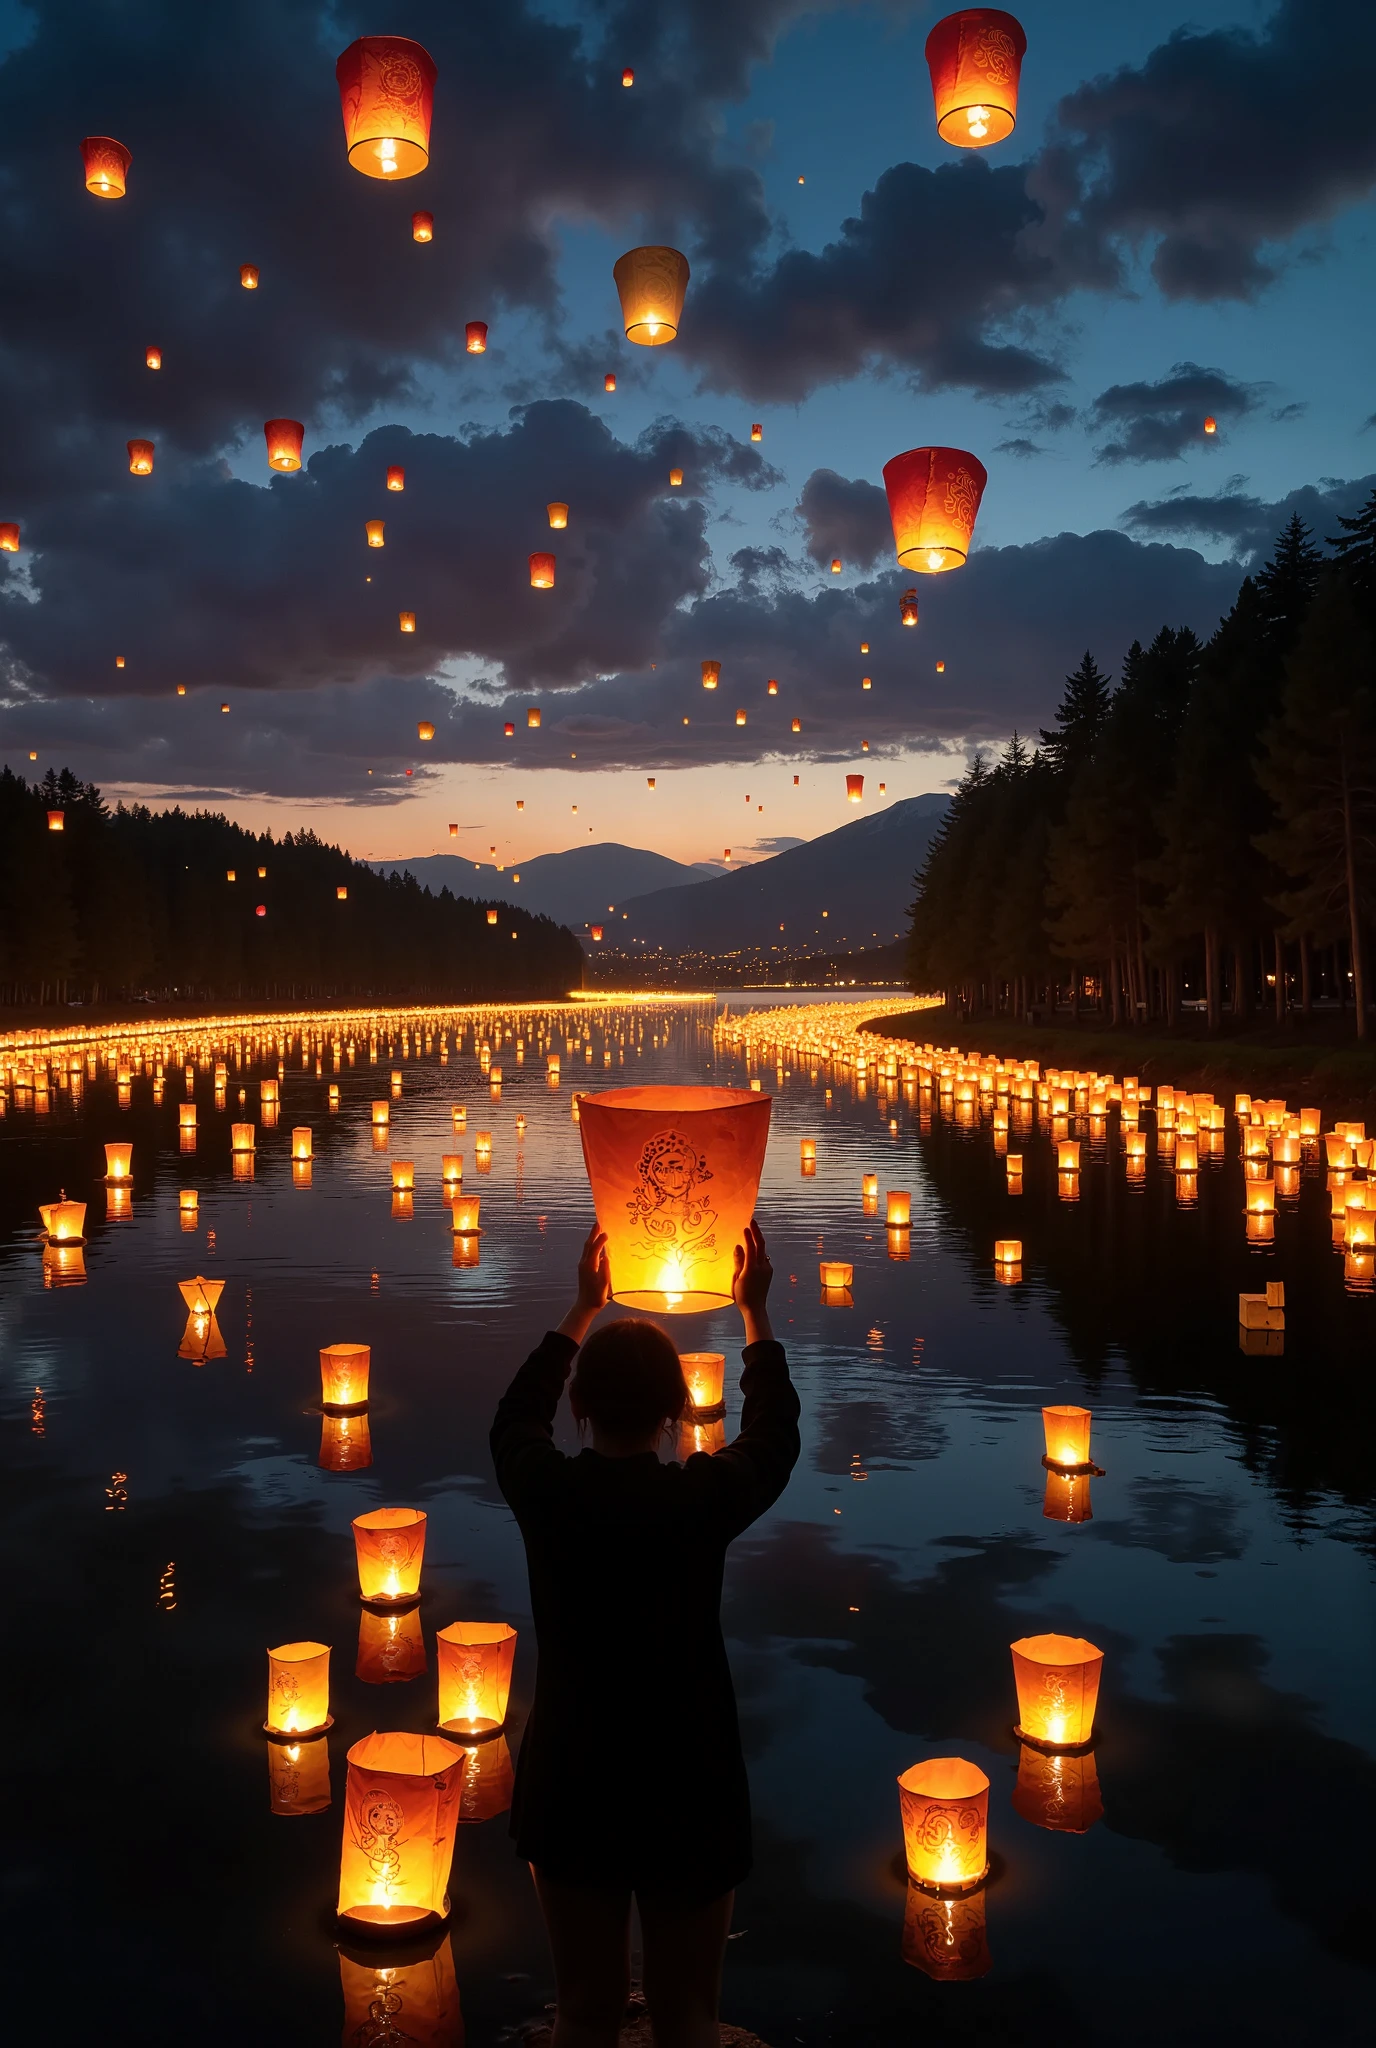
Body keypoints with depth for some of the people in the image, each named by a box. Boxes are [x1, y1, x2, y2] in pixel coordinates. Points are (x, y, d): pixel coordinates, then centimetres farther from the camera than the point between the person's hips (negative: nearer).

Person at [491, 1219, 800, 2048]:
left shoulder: (546, 1494, -13)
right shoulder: (705, 1498, -18)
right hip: (688, 1792, -2)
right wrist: (756, 1311, 14)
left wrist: (583, 1310, 19)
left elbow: (515, 1420, 11)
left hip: (570, 1790, 2)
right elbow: (774, 1436, 3)